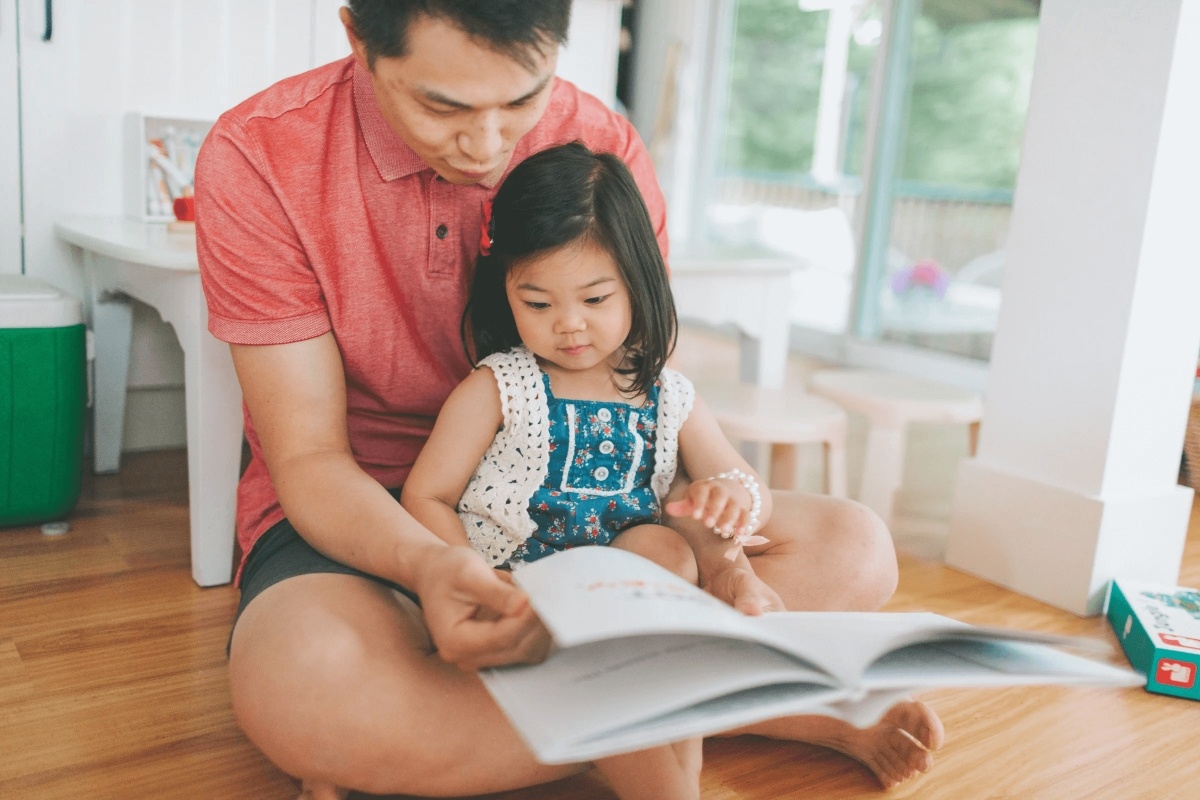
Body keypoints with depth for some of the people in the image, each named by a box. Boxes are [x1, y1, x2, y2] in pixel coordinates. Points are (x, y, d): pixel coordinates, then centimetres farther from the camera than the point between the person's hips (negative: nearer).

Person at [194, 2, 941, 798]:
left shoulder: (605, 150, -8)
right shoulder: (258, 158, -16)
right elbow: (309, 458, -15)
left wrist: (717, 563, -25)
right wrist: (427, 565, -37)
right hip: (356, 515, -1)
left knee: (852, 550, -12)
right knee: (299, 688, -39)